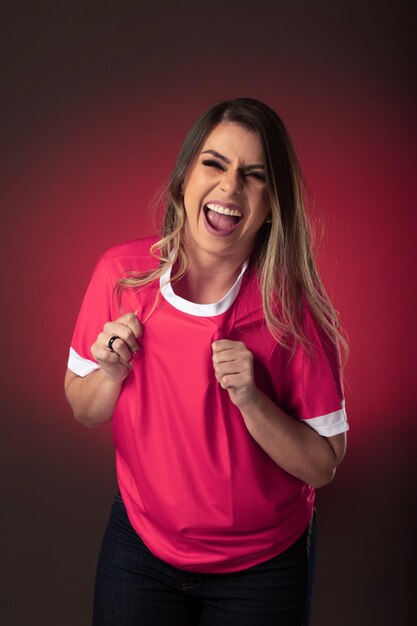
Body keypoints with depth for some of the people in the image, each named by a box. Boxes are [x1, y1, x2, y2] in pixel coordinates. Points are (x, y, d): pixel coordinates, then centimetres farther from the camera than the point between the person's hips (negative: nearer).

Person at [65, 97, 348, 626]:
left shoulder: (295, 305, -20)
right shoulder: (120, 274, -14)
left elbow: (322, 466, -14)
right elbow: (83, 411, -1)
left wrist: (250, 399, -29)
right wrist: (112, 372, -22)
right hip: (139, 546, 2)